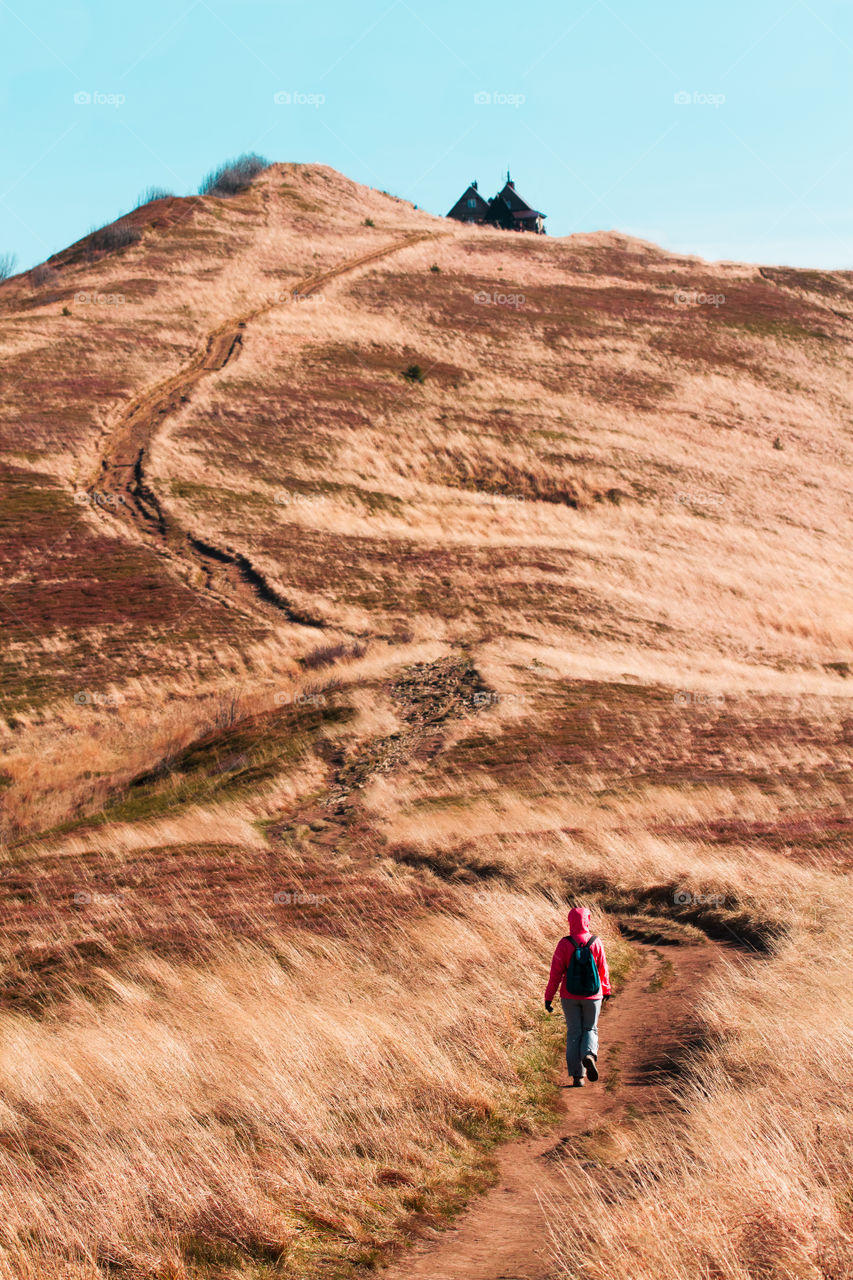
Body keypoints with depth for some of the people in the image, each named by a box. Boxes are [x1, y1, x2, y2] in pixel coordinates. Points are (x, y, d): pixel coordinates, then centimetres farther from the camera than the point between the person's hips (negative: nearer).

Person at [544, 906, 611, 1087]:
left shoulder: (564, 944, -10)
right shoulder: (595, 943, -6)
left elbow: (556, 973, -9)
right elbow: (603, 969, 2)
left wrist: (548, 997, -2)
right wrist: (606, 990, 19)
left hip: (570, 997, 0)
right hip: (592, 996, 1)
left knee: (573, 1033, 9)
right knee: (590, 1029, 17)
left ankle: (577, 1075, 6)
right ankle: (589, 1054, -14)